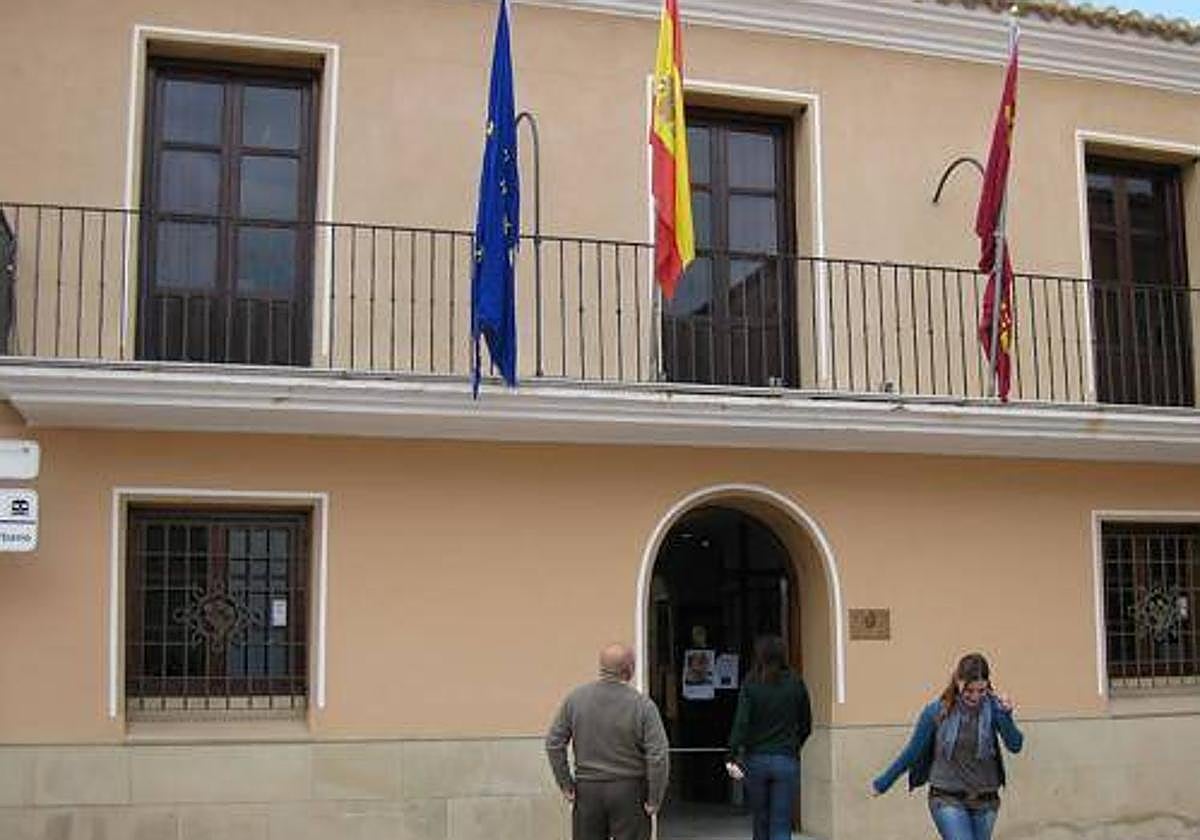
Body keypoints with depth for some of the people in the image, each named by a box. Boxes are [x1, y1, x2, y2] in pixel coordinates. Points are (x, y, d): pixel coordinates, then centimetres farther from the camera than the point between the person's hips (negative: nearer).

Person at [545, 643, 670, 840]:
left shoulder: (576, 698, -1)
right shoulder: (642, 705, -12)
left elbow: (554, 743, 1)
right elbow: (658, 757, -15)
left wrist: (565, 784, 6)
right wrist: (654, 800, -6)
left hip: (587, 791, 3)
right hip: (629, 792, -3)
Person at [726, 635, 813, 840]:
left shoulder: (750, 684, -4)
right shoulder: (796, 684, 0)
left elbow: (741, 722, -14)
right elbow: (806, 725, 7)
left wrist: (733, 757, -16)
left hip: (756, 760, 0)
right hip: (787, 761, 0)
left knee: (760, 822, 15)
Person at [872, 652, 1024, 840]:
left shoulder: (992, 708, -5)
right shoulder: (937, 711, -7)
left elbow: (1015, 745, -13)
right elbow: (912, 752, 3)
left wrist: (1006, 715, -30)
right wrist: (883, 783, 9)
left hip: (985, 802, 2)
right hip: (948, 800, -2)